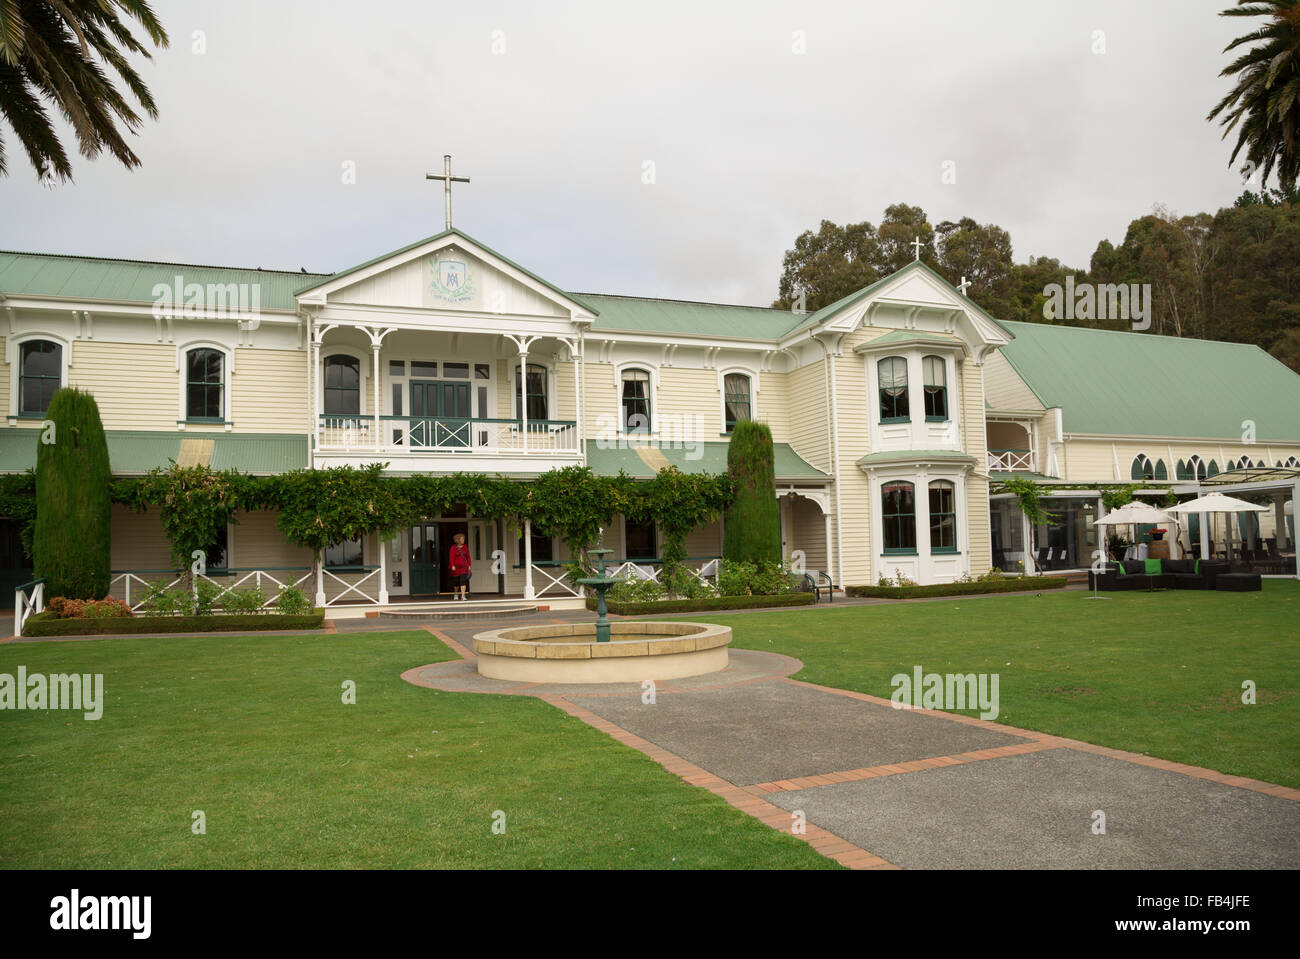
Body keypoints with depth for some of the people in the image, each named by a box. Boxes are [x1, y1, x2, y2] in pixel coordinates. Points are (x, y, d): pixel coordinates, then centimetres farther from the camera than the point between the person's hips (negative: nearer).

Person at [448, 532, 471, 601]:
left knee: (463, 581, -13)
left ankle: (463, 596, -16)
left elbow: (468, 557, 11)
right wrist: (452, 566, -15)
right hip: (456, 567, -1)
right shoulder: (453, 548, -3)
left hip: (464, 567, 1)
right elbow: (451, 557, -6)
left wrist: (469, 565, 7)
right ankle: (456, 594, 34)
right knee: (456, 581, 11)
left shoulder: (465, 547, 7)